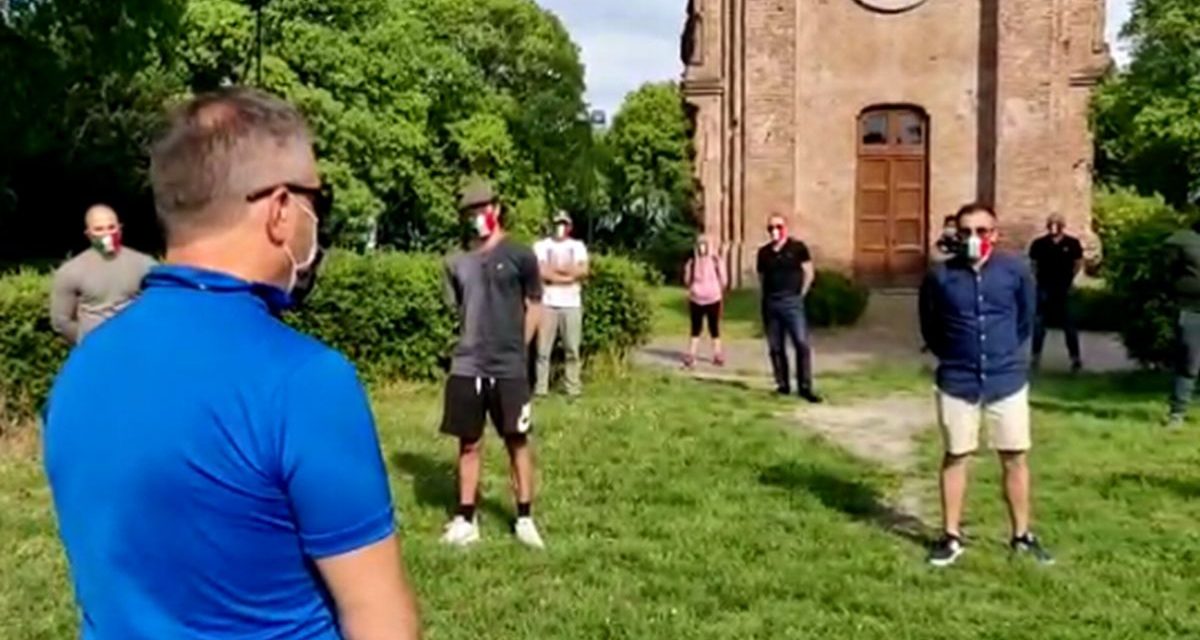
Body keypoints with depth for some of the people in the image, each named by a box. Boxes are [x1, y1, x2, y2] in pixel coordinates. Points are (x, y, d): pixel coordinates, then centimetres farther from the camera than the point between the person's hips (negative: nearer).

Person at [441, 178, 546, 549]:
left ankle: (525, 518, 17)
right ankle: (466, 520, 19)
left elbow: (534, 307, 3)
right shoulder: (457, 263, 7)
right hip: (466, 367, 3)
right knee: (469, 443, 9)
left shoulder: (520, 257, -3)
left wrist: (516, 349, 1)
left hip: (509, 368, -3)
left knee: (517, 440, 7)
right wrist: (473, 346, 7)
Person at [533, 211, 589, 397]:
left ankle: (574, 389, 8)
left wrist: (554, 269, -6)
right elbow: (542, 272, -7)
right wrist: (568, 275, -7)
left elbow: (583, 271, -3)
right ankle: (541, 389, 2)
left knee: (572, 350, 3)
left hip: (572, 304, 1)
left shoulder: (578, 246, 13)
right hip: (547, 303, -1)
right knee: (543, 349, -2)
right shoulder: (541, 245, 7)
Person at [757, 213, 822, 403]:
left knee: (802, 344, -10)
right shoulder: (764, 252, 9)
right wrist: (770, 294, 9)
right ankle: (782, 385, 15)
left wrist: (800, 294, 2)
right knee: (775, 347, 6)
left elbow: (808, 273, 2)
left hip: (792, 302, -3)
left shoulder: (797, 247, 0)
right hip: (770, 303, 4)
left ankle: (805, 387, -6)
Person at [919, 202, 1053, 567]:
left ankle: (1022, 536, 24)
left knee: (1015, 458, 9)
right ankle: (951, 537, 20)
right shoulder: (940, 276, -8)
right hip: (957, 382, -1)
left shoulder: (1016, 271, -6)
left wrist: (1005, 353, 13)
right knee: (955, 457, 8)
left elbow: (1026, 319, 11)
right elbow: (929, 328, 8)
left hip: (1008, 379, 1)